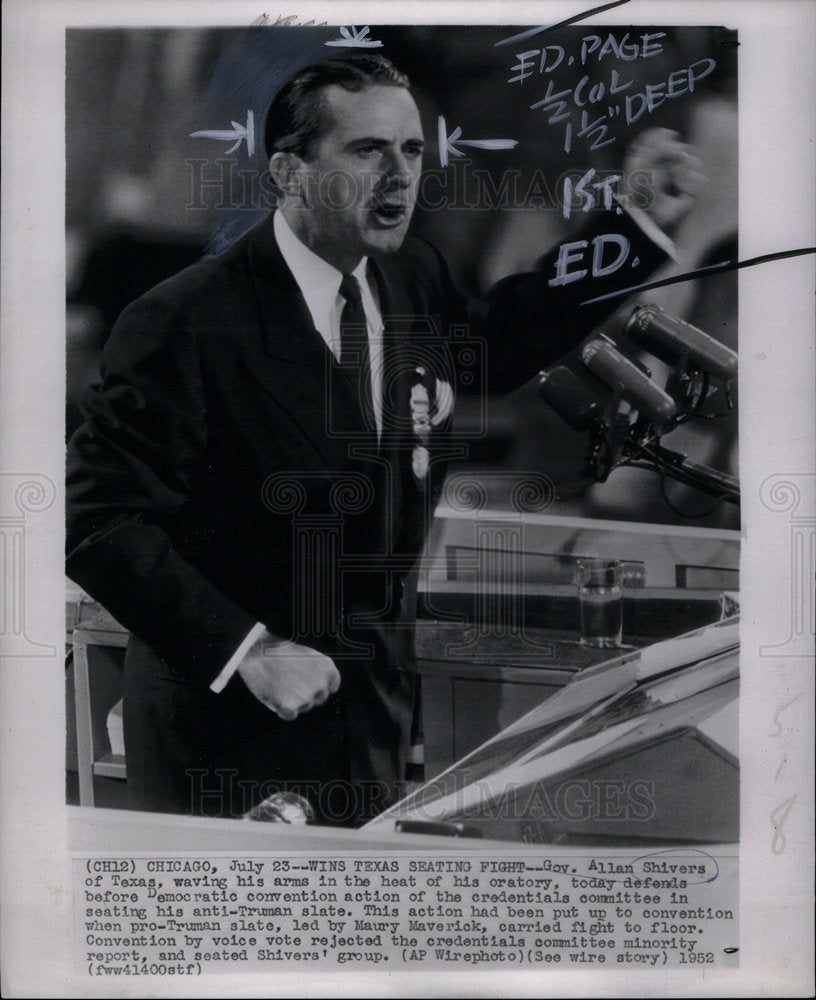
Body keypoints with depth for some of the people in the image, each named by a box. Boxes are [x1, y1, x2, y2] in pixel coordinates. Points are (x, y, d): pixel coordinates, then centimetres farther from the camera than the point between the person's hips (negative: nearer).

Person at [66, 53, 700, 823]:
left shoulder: (416, 279, -2)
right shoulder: (185, 324, -21)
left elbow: (498, 344, 17)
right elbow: (100, 521, -20)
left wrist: (639, 224, 9)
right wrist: (248, 648, -25)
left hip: (377, 708, 6)